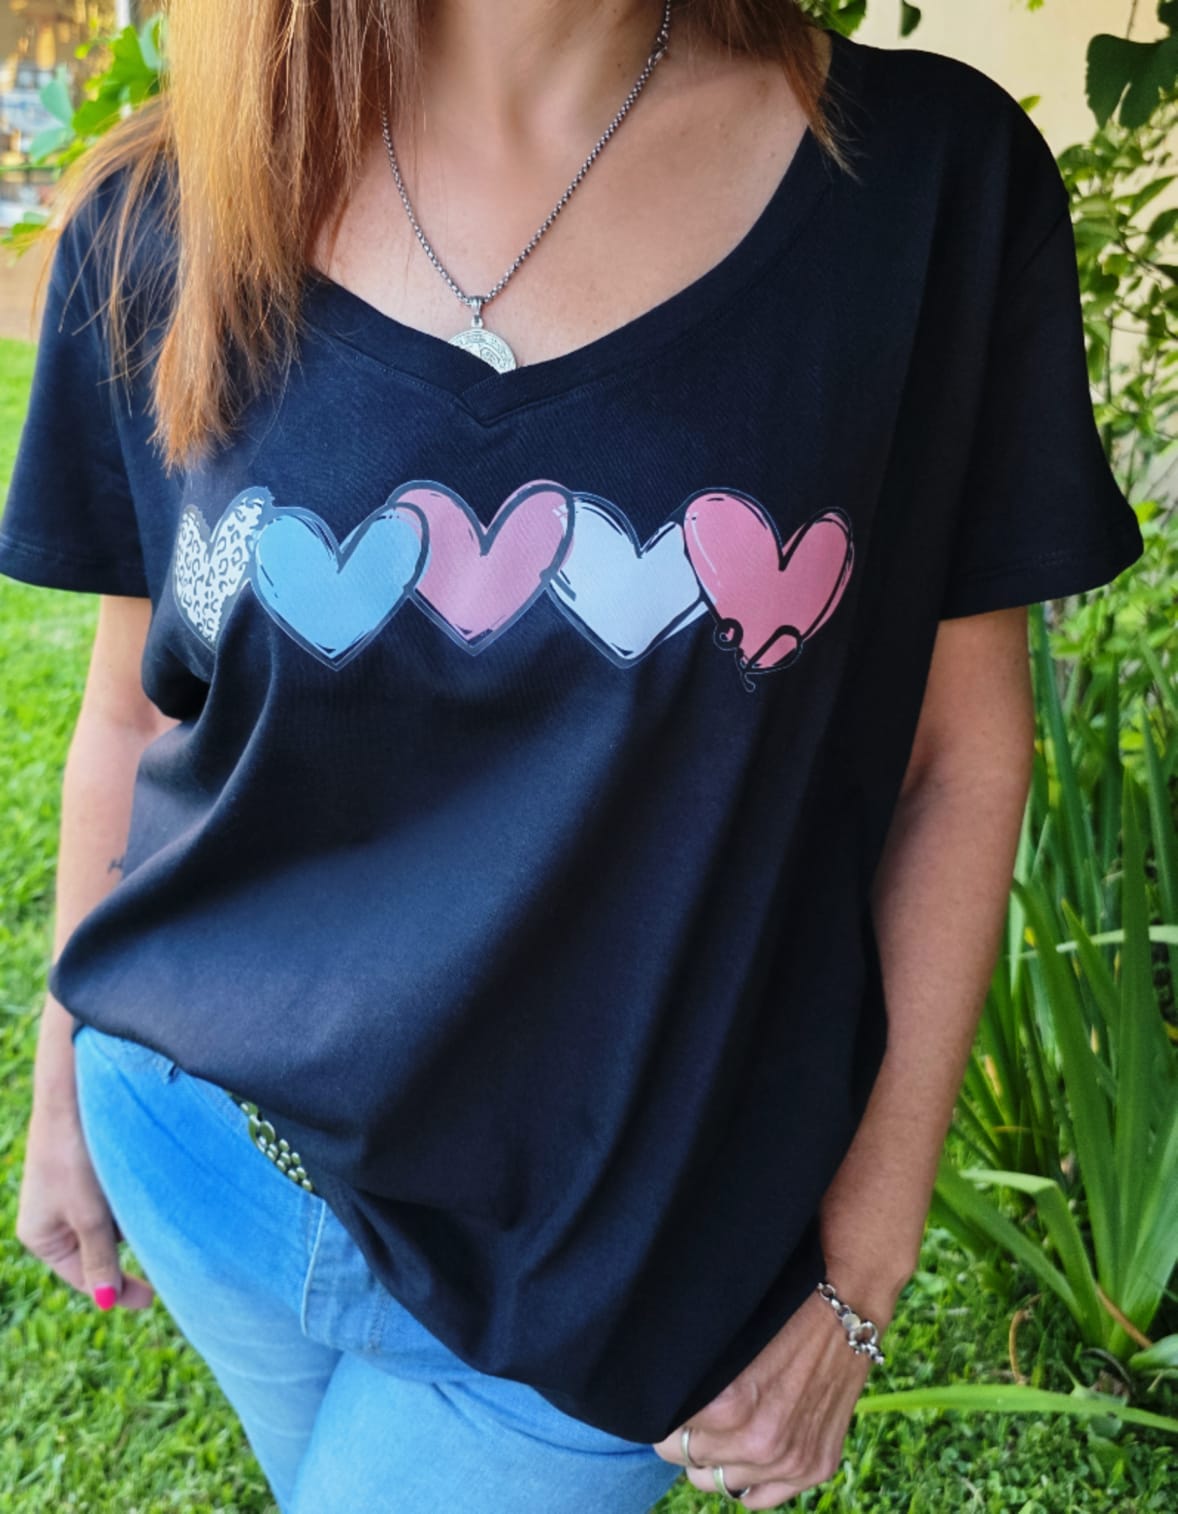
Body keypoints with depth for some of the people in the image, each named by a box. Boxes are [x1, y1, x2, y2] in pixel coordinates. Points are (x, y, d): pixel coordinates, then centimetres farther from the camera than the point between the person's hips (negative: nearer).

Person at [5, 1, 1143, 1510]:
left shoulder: (930, 175, -12)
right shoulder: (164, 215, -6)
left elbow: (961, 751, -6)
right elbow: (133, 712, 4)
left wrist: (858, 1280, -3)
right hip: (200, 1149, 3)